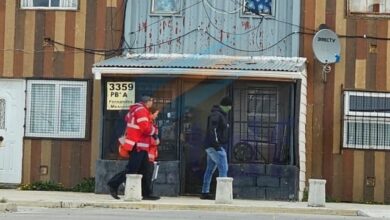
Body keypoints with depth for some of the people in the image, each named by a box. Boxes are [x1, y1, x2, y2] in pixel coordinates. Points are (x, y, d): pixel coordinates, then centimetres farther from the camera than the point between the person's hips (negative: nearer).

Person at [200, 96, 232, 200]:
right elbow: (212, 130, -23)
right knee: (223, 168, -11)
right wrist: (216, 143, -26)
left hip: (211, 147, 10)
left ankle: (205, 192, 15)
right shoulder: (216, 115, -12)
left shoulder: (222, 115, 20)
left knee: (210, 169, 11)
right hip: (215, 147, -10)